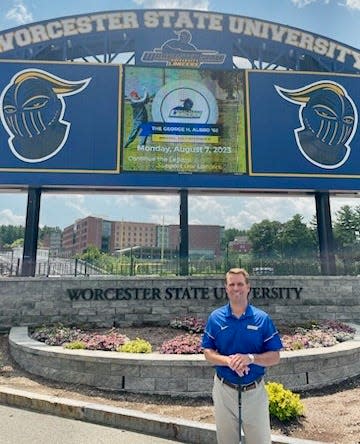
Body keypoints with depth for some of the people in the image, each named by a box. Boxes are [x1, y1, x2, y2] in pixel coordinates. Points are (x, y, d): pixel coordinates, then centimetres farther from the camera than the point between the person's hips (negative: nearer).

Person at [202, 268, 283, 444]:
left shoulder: (263, 319, -6)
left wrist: (250, 358, -22)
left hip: (255, 391, -1)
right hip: (224, 390, 1)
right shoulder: (215, 317, -4)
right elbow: (208, 352, -2)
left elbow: (275, 357, -5)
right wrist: (228, 361, -21)